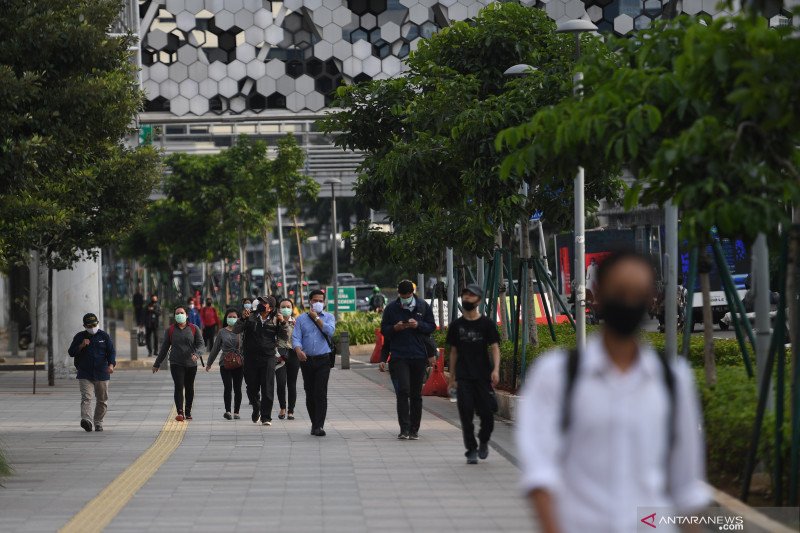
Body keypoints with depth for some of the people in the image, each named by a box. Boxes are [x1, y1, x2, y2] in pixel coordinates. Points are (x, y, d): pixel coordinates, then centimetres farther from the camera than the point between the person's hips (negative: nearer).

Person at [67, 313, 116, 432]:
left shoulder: (104, 336, 5)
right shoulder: (79, 337, 7)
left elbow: (111, 352, 1)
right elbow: (71, 352, 7)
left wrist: (111, 365, -18)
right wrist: (81, 346, -11)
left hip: (101, 373, 1)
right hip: (85, 375, -1)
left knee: (102, 400, 7)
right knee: (86, 397, -17)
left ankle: (98, 423, 20)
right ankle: (86, 420, -32)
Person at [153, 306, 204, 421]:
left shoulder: (194, 329, 5)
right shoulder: (170, 330, 8)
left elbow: (200, 343, -1)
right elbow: (164, 348, 12)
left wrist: (195, 353, -22)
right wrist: (157, 363, 13)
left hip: (191, 364, 1)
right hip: (176, 363, -1)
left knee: (189, 388, 8)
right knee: (179, 387, -13)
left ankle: (188, 412, 19)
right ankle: (180, 412, -21)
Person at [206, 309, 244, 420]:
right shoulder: (222, 332, 8)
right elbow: (215, 348, 15)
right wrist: (209, 363, 18)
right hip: (225, 364, 0)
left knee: (237, 388, 4)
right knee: (227, 387, -11)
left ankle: (236, 412, 12)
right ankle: (228, 411, -14)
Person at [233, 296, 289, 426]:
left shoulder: (274, 320, 4)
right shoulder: (250, 316, 6)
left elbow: (285, 337, 0)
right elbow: (236, 330, 1)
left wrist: (282, 323, -13)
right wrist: (242, 319, -14)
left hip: (268, 358, -1)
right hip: (250, 357, 2)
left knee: (267, 389, -6)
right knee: (252, 388, 9)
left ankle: (266, 417, -1)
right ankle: (256, 409, 35)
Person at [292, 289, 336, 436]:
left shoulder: (329, 317, 10)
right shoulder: (301, 319, 10)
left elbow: (330, 331, -10)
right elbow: (296, 337, -1)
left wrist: (316, 318, -4)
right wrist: (298, 350, -21)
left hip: (323, 359, -2)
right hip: (307, 360, 2)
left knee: (321, 393, -12)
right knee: (309, 393, 5)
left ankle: (319, 425, -15)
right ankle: (314, 423, 16)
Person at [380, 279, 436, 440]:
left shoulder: (423, 306, 6)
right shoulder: (391, 308, 4)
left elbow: (432, 327, 7)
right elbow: (384, 330, 8)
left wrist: (418, 325, -12)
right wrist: (395, 328, -13)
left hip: (419, 356, 2)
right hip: (399, 356, -2)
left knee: (416, 394, 7)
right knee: (403, 391, -14)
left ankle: (414, 429, 14)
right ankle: (404, 428, -15)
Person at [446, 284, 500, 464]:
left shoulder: (486, 324, 2)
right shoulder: (456, 325, 9)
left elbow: (495, 348, -2)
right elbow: (454, 352, 15)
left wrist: (496, 370, -17)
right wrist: (452, 377, 12)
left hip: (483, 375, -1)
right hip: (463, 377, 1)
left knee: (487, 412, -1)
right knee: (466, 414, -8)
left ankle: (484, 442, 25)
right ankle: (471, 450, 0)